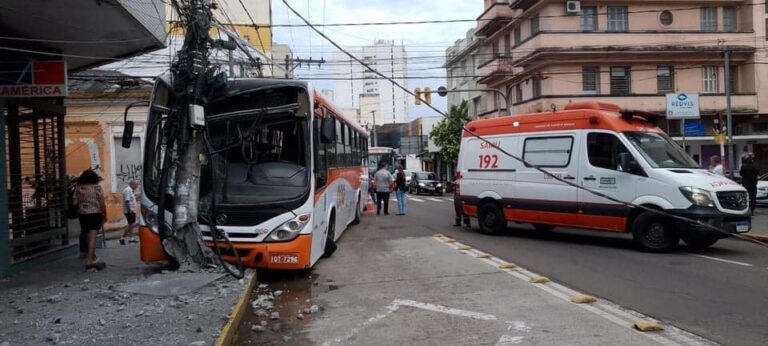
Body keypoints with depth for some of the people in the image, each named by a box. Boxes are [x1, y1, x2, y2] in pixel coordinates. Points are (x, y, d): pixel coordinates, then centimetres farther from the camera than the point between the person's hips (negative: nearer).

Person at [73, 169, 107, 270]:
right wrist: (105, 215, 0)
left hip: (82, 214, 4)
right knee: (92, 236, -4)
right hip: (95, 214, -3)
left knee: (87, 236, 14)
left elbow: (75, 202, 1)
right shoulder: (97, 188, -5)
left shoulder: (78, 188, 3)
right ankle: (89, 259, -11)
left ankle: (93, 257, 27)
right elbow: (102, 203, -7)